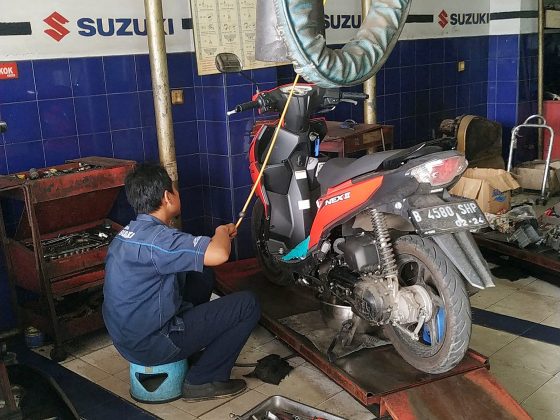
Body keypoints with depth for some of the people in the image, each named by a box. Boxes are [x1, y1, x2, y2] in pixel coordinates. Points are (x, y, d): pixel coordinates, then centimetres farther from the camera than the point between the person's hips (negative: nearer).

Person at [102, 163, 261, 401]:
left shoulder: (131, 232, 6)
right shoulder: (154, 238, -25)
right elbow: (219, 254, -35)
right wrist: (223, 231, -13)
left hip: (127, 335, 10)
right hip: (150, 345, -10)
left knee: (202, 276, 21)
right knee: (247, 305, -7)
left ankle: (193, 351, 28)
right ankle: (203, 381, 0)